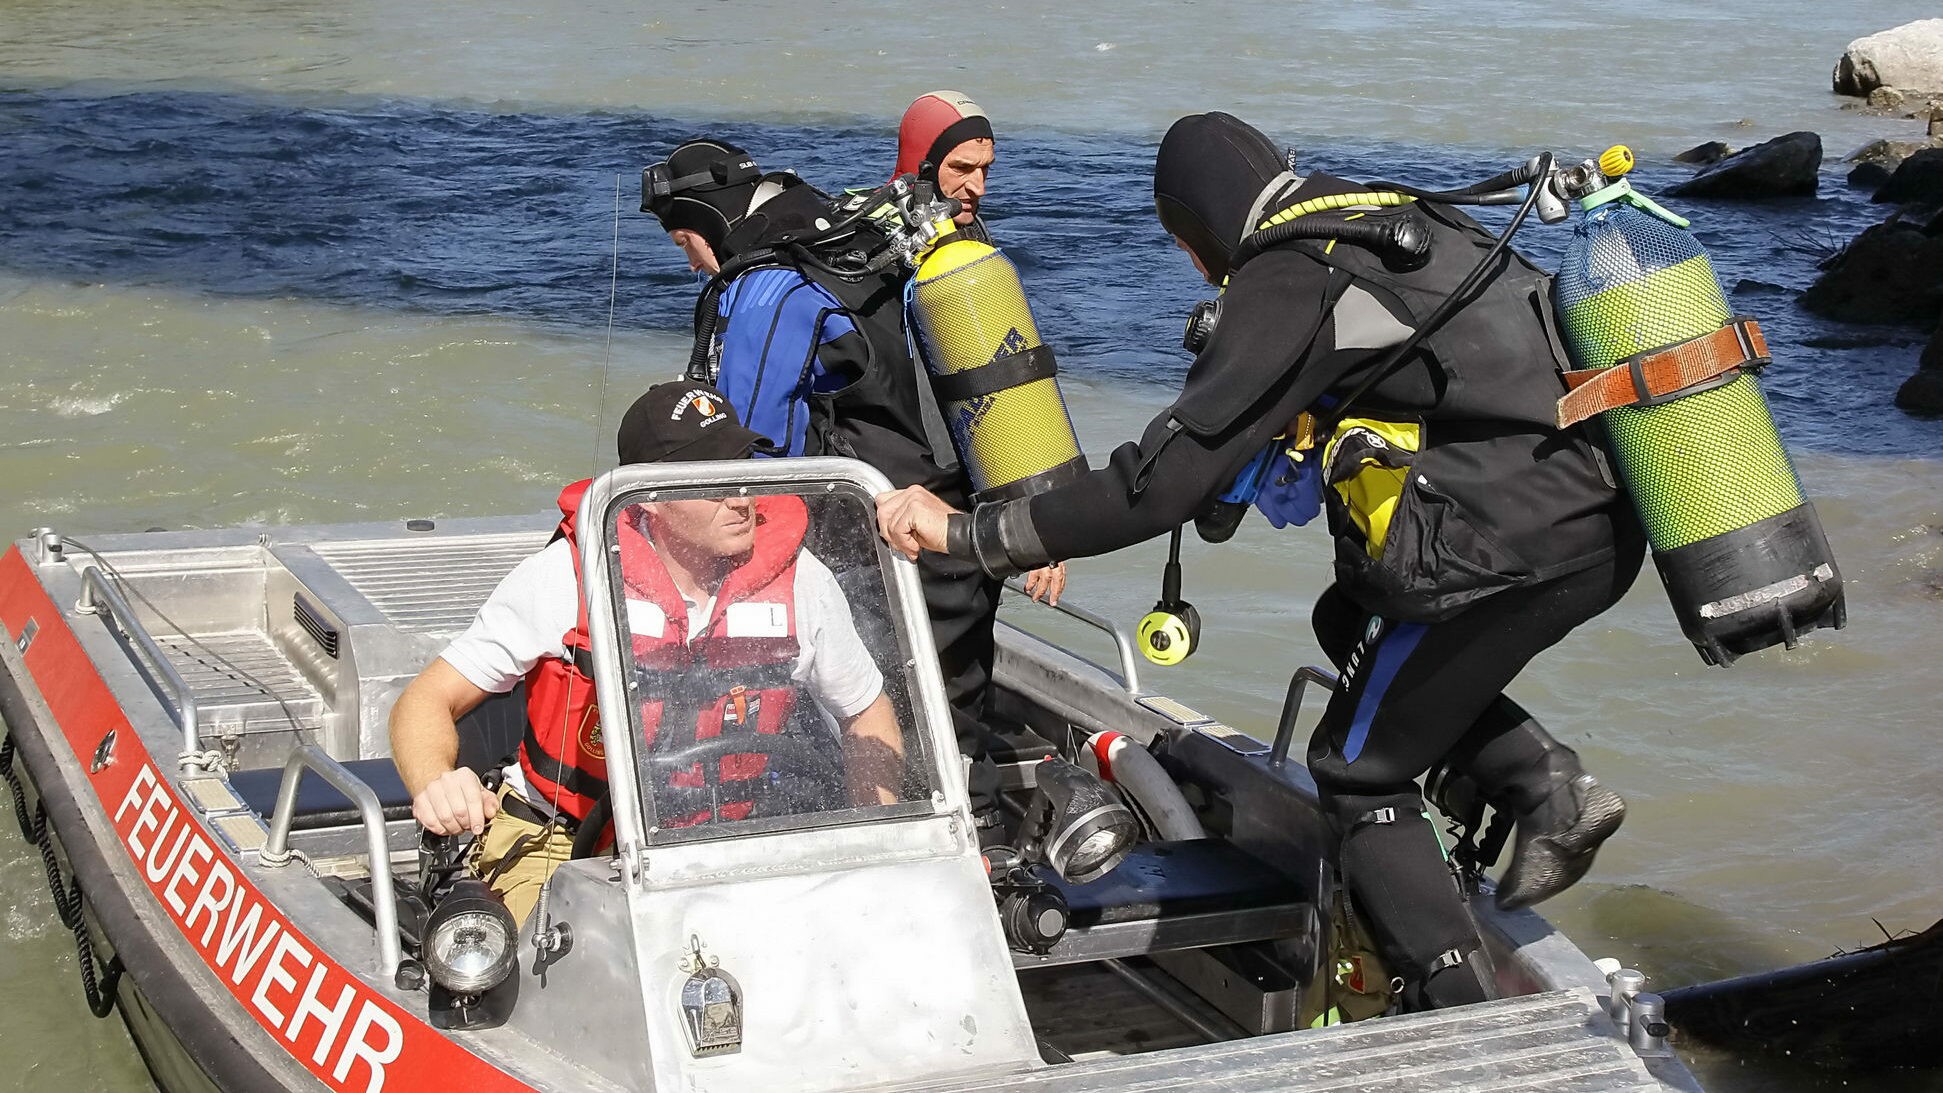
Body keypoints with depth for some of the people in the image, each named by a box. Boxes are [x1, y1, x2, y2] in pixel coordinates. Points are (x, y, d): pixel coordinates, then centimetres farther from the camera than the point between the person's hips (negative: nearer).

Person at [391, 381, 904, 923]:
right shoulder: (565, 576, -13)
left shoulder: (798, 580, -5)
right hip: (559, 844, -3)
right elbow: (428, 700, -9)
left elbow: (869, 716, 10)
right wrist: (434, 784, -32)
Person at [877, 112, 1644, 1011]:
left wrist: (969, 534, -10)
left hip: (1508, 551, -8)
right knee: (1352, 622, 28)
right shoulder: (1416, 221, 18)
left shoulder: (1285, 283, -7)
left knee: (1359, 776, 10)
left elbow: (1166, 479, -14)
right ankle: (1550, 785, 14)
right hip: (1608, 527, 8)